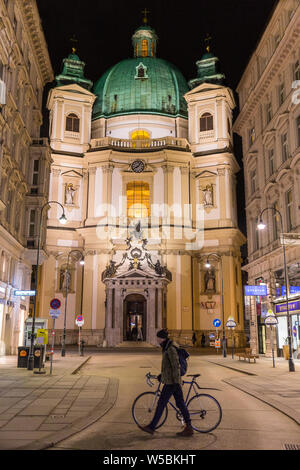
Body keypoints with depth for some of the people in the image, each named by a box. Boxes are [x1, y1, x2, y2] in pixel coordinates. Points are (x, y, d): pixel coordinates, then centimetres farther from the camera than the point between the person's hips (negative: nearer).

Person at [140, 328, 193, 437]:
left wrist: (177, 382, -21)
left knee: (161, 403, 0)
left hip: (171, 381, -10)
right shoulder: (167, 348, 13)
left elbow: (176, 366, -21)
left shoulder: (171, 349, -19)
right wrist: (162, 374, 28)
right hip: (171, 380, 10)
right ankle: (189, 428, 14)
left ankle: (151, 427, 10)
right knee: (180, 403, 10)